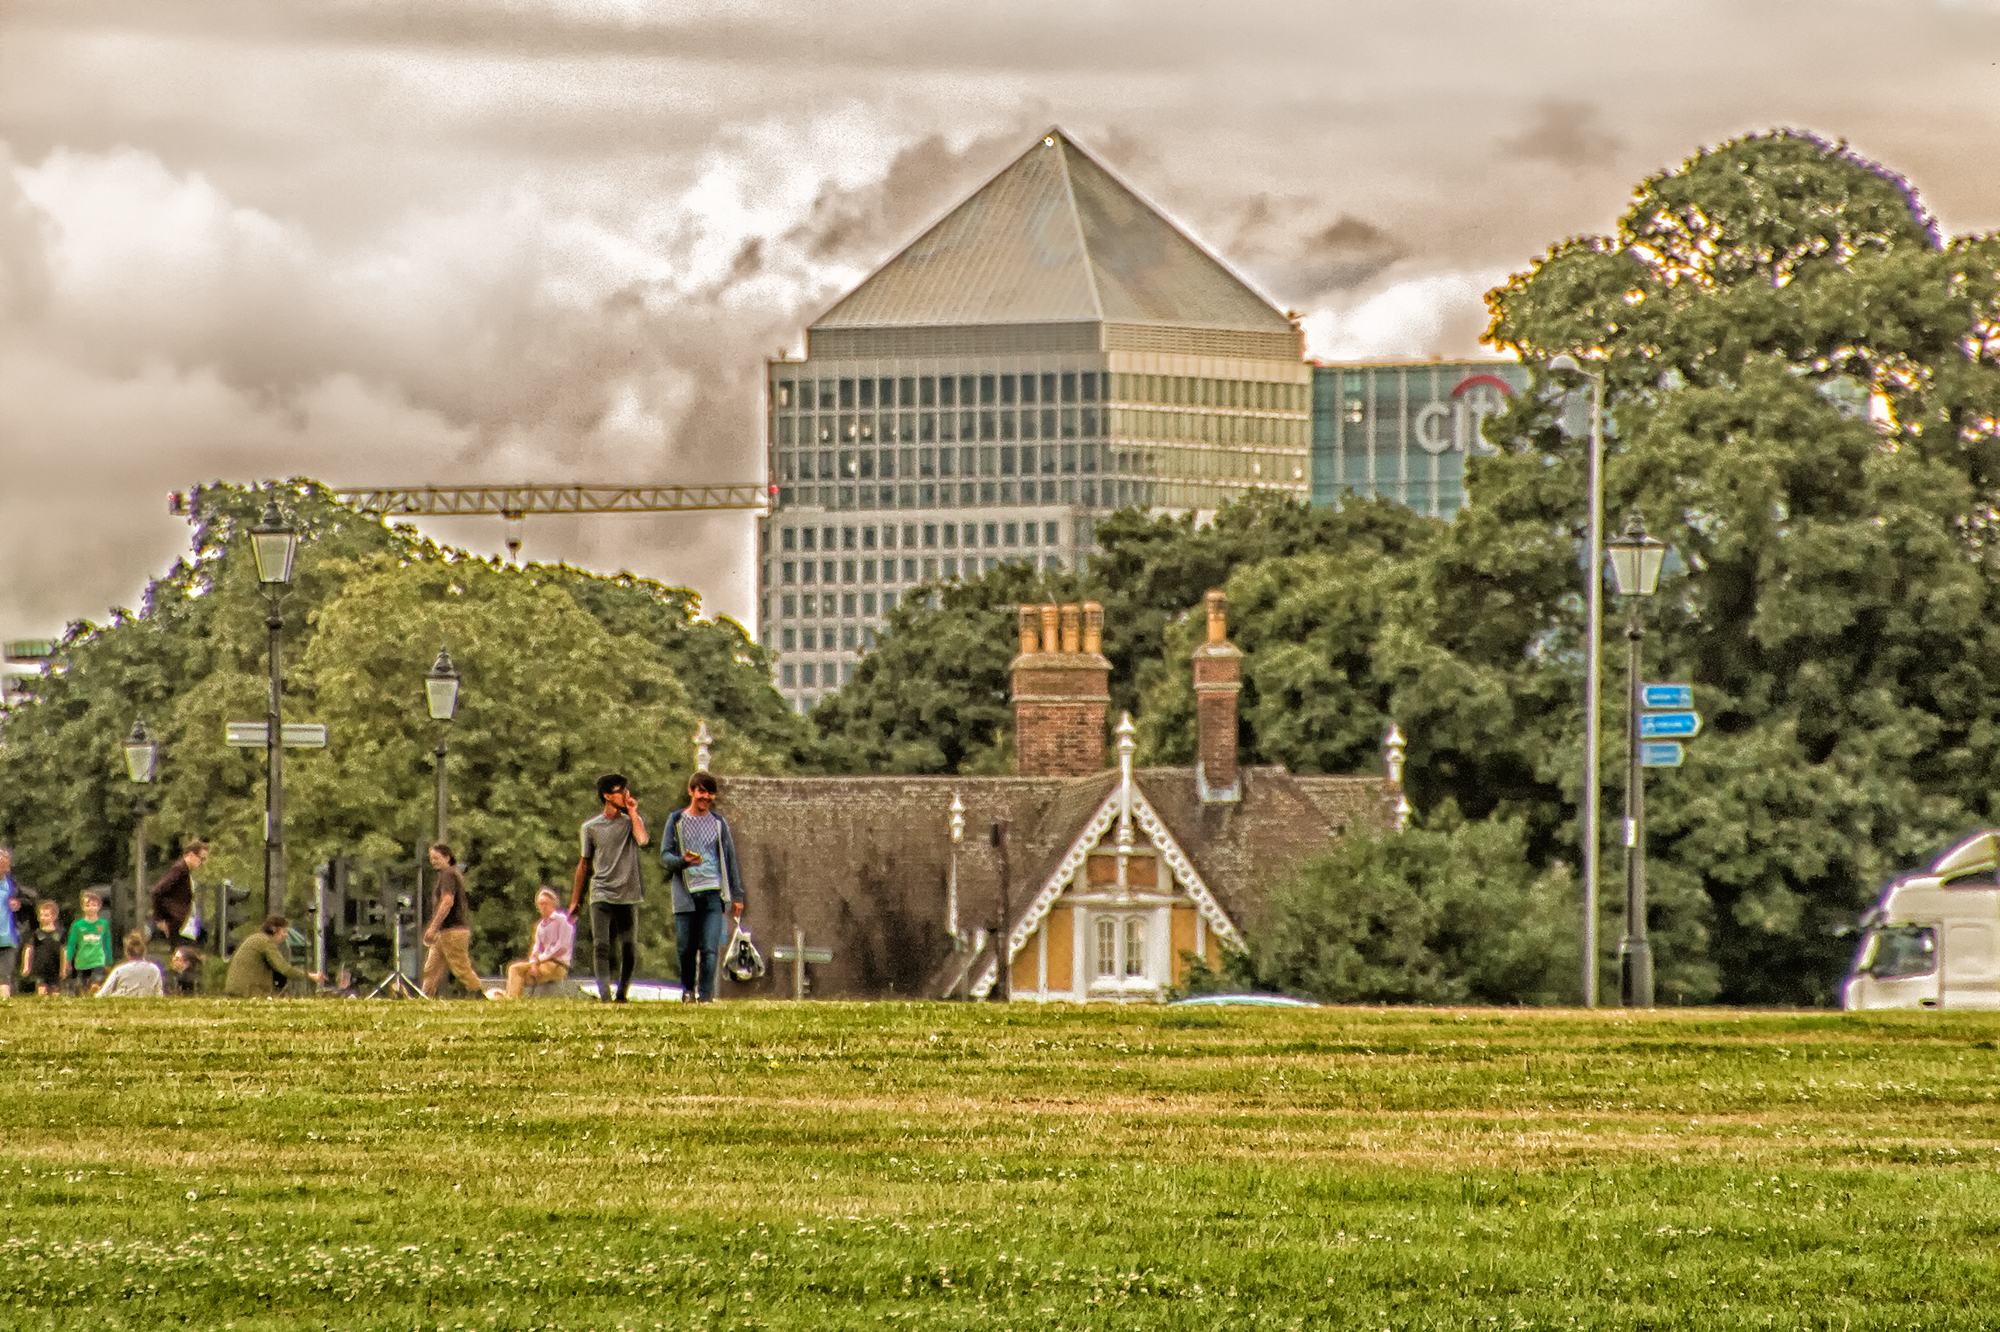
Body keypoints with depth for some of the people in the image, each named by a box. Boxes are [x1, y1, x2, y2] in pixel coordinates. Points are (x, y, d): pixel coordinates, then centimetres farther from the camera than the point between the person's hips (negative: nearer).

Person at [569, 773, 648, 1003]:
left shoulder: (632, 821, 8)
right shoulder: (591, 827, 8)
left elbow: (643, 839, -16)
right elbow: (585, 864, 15)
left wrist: (632, 813, -5)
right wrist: (574, 901, 15)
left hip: (628, 896, 1)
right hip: (601, 895, -1)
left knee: (629, 949, 2)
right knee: (601, 946, -13)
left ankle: (623, 992, 17)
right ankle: (604, 993, -19)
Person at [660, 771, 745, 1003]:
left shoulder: (718, 823, 11)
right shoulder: (677, 821, 7)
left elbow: (730, 860, 15)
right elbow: (665, 855, 4)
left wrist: (737, 895, 14)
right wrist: (683, 861, -19)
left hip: (713, 893, 0)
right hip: (685, 894, 0)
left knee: (710, 948, -10)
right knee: (686, 948, 3)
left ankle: (705, 994, -8)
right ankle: (688, 989, 24)